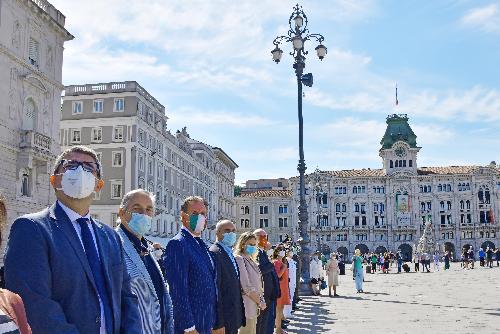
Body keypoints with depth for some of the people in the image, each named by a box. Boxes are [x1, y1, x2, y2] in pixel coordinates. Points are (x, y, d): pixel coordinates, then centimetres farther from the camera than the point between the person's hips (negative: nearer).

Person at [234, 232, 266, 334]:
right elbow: (247, 287, -16)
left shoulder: (251, 260, 15)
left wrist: (261, 300, 1)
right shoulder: (239, 259, -11)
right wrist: (260, 302, -9)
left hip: (254, 306, 8)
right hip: (247, 305, -8)